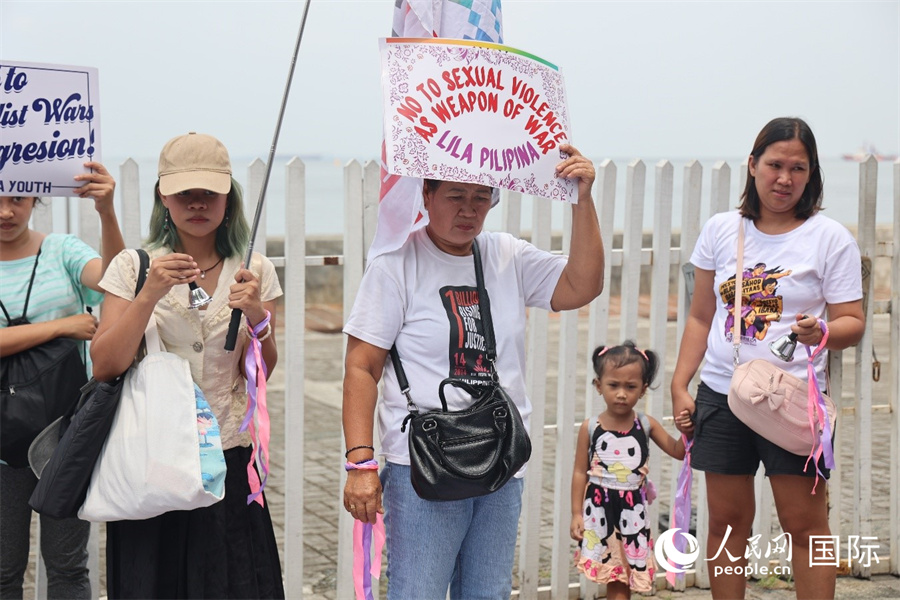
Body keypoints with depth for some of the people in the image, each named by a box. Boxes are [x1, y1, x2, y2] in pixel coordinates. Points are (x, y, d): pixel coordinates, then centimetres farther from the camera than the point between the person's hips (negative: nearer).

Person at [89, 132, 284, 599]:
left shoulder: (254, 271, 4)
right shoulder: (133, 267, 0)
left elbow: (261, 376, 1)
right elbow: (104, 367, -9)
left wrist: (257, 317, -18)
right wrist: (149, 295, -20)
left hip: (228, 457, 1)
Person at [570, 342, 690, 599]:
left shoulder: (647, 425, -1)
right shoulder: (590, 427, -4)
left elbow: (677, 451, 8)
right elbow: (580, 472, 0)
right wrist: (576, 513, -2)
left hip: (632, 509, 1)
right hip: (599, 508, -1)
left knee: (622, 577, 6)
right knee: (611, 575, 5)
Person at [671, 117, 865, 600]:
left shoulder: (831, 238, -1)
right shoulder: (721, 230, 8)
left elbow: (852, 322, -1)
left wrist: (821, 332, -24)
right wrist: (679, 386, 7)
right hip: (721, 396, 3)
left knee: (805, 524, -1)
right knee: (727, 521, 9)